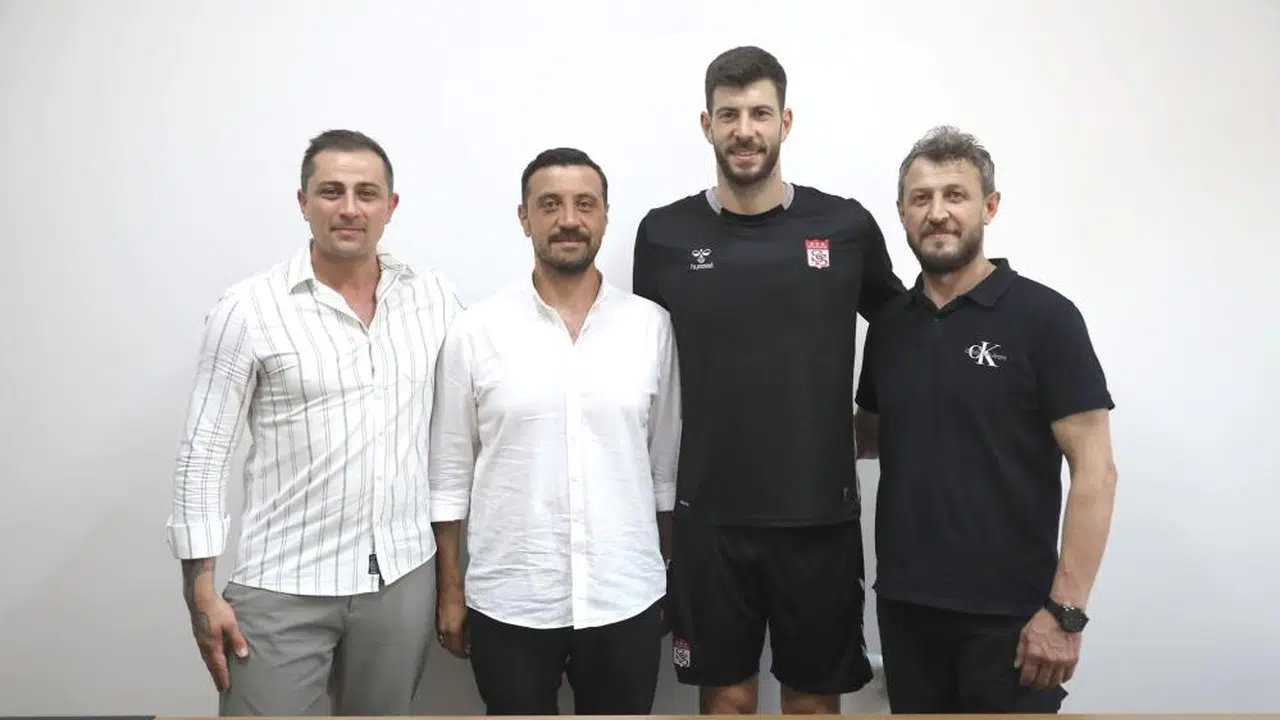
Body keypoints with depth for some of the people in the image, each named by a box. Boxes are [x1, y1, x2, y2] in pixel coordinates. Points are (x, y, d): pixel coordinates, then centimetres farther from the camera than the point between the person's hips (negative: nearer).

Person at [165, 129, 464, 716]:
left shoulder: (436, 299, 1)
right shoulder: (248, 309, -8)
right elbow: (202, 455, -5)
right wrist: (201, 591, -6)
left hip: (404, 575, 3)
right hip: (283, 586, -3)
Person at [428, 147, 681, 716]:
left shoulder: (652, 326, -1)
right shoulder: (475, 331, -5)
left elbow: (668, 464, 5)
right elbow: (450, 472, 0)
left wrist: (676, 579, 8)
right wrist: (449, 590, 2)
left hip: (627, 599, 1)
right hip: (507, 603, -1)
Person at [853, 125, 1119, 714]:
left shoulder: (1044, 317, -9)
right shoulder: (889, 324, 6)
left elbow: (1094, 472, -11)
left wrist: (1065, 611, -15)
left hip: (1007, 613, -4)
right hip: (903, 604, 5)